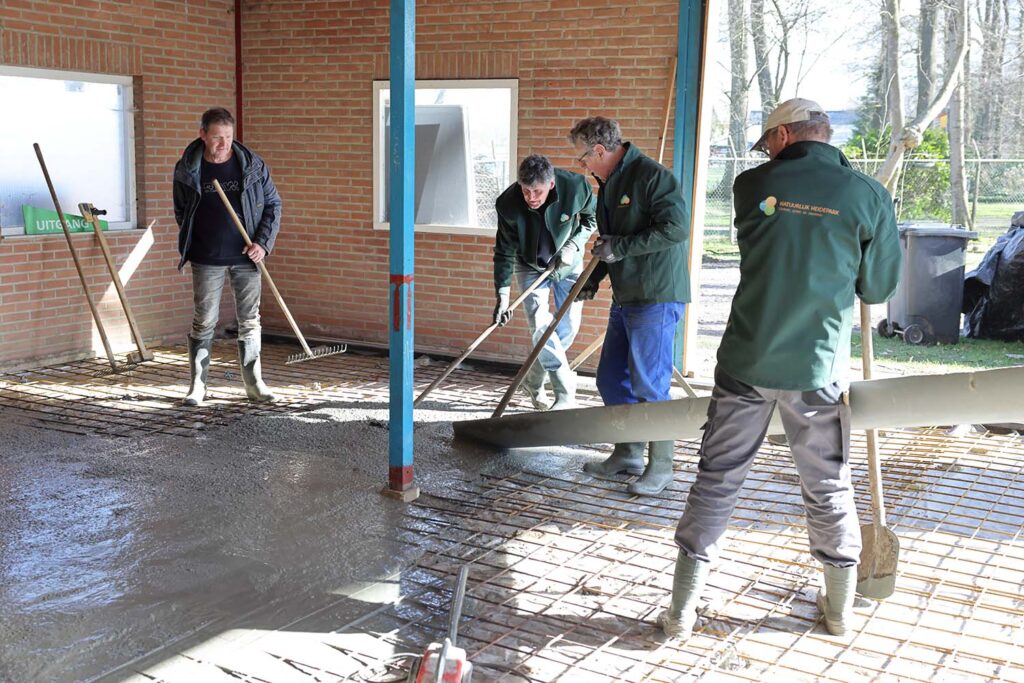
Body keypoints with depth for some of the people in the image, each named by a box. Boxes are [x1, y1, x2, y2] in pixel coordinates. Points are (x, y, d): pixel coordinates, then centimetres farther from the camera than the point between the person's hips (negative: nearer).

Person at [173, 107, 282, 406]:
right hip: (206, 260, -1)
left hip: (246, 257, 1)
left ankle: (254, 384, 17)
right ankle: (198, 385, 13)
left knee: (250, 320, 7)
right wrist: (190, 247, 6)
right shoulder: (186, 170, -3)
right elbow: (181, 212, 11)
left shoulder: (252, 164, -2)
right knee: (204, 322, 3)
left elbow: (273, 204, 5)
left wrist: (263, 242, -5)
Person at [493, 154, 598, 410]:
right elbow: (505, 252, -18)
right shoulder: (508, 204, -28)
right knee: (541, 326, -16)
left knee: (568, 327, 4)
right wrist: (502, 296, -22)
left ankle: (533, 380, 26)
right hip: (531, 267, -1)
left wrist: (572, 246, -20)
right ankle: (566, 396, -11)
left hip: (568, 264, 2)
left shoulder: (576, 186, -27)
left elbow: (591, 218, -5)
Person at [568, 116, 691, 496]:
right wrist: (595, 276, 15)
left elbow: (676, 227, -23)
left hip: (657, 298, -10)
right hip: (625, 297, 10)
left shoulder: (651, 175, -14)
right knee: (611, 380, 13)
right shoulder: (609, 183, 16)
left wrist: (621, 247, -19)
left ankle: (660, 468, 8)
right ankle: (628, 455, 27)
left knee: (649, 385, -5)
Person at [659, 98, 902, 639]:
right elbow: (878, 289, 4)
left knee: (717, 478, 8)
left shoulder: (752, 185, -2)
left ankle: (681, 609, 12)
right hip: (819, 368, 0)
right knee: (829, 487, 15)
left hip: (745, 362, 0)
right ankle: (840, 608, 29)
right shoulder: (869, 197, -4)